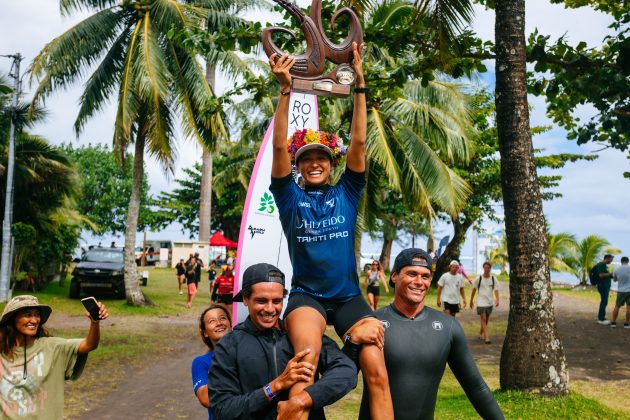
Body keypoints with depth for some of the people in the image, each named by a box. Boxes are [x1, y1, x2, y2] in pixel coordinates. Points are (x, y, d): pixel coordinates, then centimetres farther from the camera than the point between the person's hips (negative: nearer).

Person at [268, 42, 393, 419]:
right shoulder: (290, 197, 6)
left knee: (378, 373, -14)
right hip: (307, 295, -2)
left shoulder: (346, 194, 9)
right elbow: (279, 146, -5)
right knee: (306, 360, -31)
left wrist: (360, 84, -5)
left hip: (349, 296, 2)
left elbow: (359, 142, 1)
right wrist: (285, 90, -15)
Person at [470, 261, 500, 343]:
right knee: (483, 319, -12)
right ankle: (487, 337, -16)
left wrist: (497, 300, -21)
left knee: (486, 320, 14)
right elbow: (474, 290, 7)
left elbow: (496, 290, -4)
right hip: (481, 302, -3)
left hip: (489, 302, 3)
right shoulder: (479, 278, -3)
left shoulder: (493, 279, 2)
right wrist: (471, 301, 11)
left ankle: (481, 333, 32)